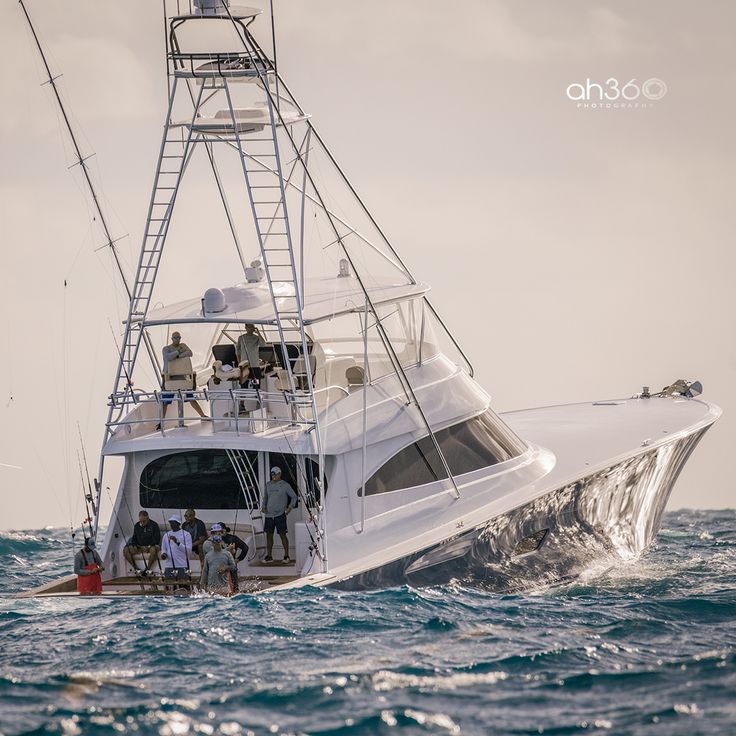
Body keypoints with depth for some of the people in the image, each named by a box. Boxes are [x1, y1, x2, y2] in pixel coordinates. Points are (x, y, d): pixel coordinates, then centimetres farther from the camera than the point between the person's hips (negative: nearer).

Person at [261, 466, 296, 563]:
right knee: (269, 535, 6)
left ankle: (286, 556, 1)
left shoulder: (285, 485, -2)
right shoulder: (268, 485, 11)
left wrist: (290, 507, -5)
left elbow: (294, 497, 5)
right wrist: (263, 506, 7)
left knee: (282, 535, -5)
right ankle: (268, 556, 12)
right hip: (269, 515, 5)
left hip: (280, 515, -5)